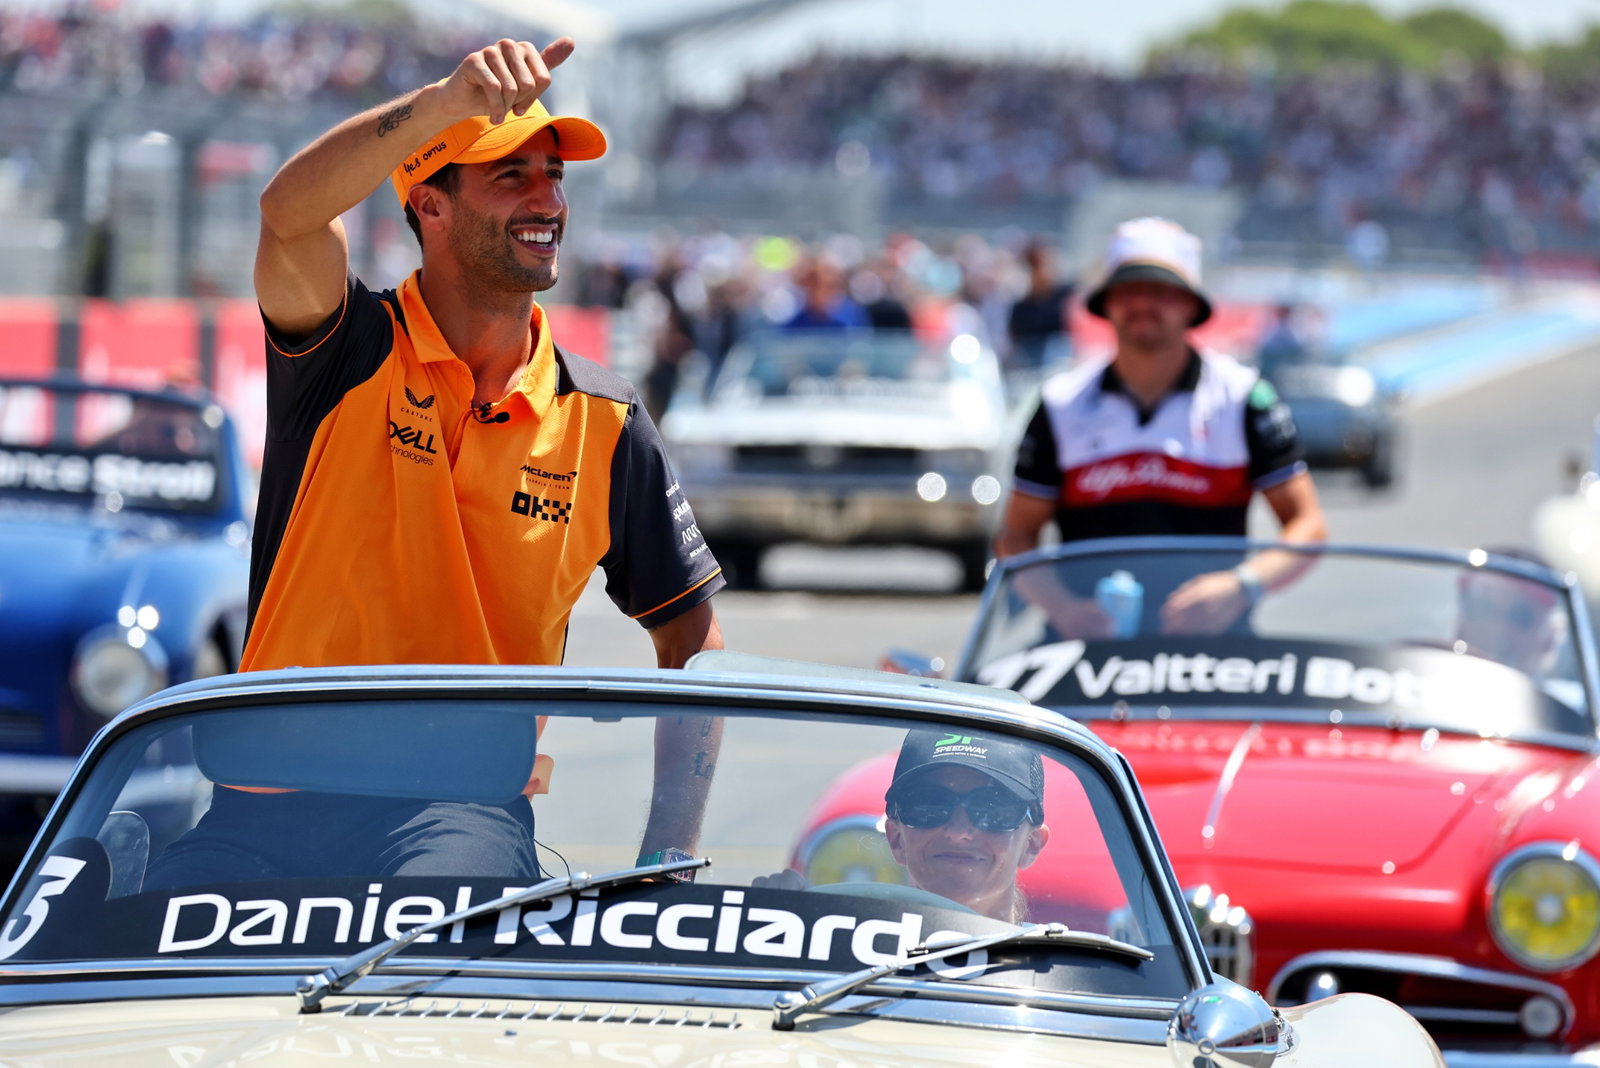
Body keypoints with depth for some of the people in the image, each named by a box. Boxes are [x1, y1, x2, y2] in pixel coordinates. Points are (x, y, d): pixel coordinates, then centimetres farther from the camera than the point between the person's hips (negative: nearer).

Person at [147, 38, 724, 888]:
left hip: (469, 803, -1)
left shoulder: (603, 426, 10)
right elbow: (290, 212, -20)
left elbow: (692, 640, 16)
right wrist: (454, 98, -36)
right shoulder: (352, 356, 2)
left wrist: (670, 858, 5)